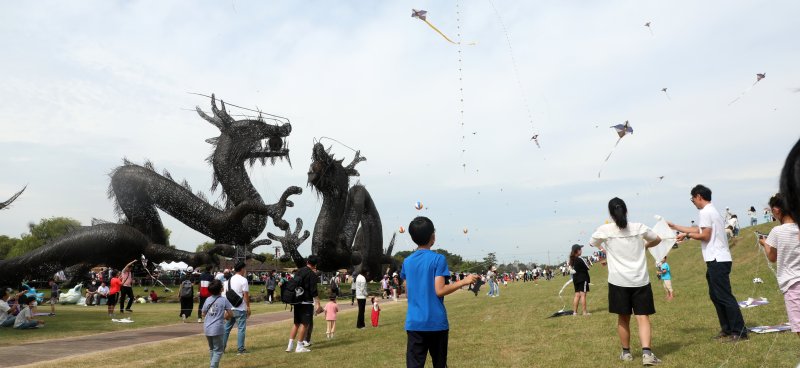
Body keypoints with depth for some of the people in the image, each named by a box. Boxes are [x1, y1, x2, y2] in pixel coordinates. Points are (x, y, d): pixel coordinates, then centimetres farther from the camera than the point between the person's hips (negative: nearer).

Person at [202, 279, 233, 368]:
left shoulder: (207, 300, 7)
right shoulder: (224, 300, -5)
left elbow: (203, 314, 12)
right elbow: (230, 313, -5)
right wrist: (225, 316, 15)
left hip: (207, 328, 5)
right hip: (217, 328, -5)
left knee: (212, 349, 21)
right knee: (218, 350, 2)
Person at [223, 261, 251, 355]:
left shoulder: (229, 280, 10)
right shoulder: (243, 280, -12)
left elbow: (226, 293, 12)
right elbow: (246, 295, -13)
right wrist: (248, 307, -6)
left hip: (230, 308, 7)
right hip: (240, 309, -7)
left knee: (227, 327, 15)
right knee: (241, 328, 1)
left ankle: (221, 347, 19)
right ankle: (240, 349, 4)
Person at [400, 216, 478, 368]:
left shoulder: (407, 261, 7)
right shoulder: (438, 259, -8)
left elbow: (407, 293, 12)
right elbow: (439, 291, -13)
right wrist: (464, 281, -5)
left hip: (414, 323, 3)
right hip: (436, 322, -3)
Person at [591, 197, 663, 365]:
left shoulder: (605, 230, -5)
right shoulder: (639, 227, 0)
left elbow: (593, 243, 15)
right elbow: (657, 239, 19)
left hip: (619, 281, -1)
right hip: (640, 280, 1)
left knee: (623, 318, 12)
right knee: (643, 317, 1)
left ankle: (626, 352, 24)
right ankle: (646, 353, -13)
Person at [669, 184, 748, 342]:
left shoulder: (705, 212, -12)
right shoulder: (712, 211, 20)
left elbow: (705, 235, -18)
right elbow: (697, 229, 25)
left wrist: (687, 235, -4)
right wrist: (675, 226, 28)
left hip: (717, 261, -11)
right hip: (718, 260, 11)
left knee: (724, 296, -7)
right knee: (715, 296, 14)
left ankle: (740, 332, -4)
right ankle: (727, 329, 18)